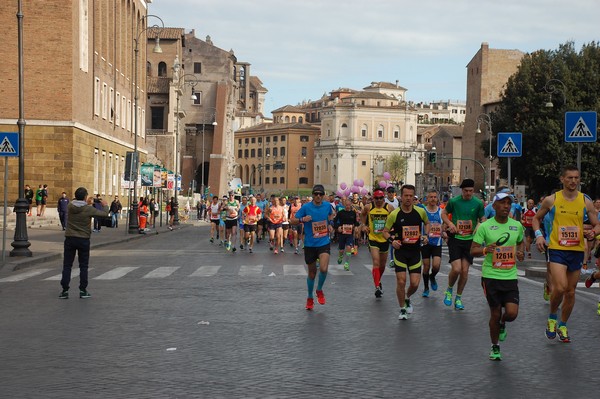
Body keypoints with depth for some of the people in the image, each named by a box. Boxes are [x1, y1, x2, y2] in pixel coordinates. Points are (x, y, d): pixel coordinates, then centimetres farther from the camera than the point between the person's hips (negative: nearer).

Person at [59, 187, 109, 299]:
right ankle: (83, 291, 10)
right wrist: (105, 205, 15)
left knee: (67, 265, 7)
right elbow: (104, 214, -4)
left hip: (70, 238, 2)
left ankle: (65, 291, 5)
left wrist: (87, 203, 24)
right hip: (83, 239, -2)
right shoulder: (88, 209, -13)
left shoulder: (70, 206, -4)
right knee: (83, 266, 9)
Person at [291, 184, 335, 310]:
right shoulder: (306, 207, -10)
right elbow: (292, 221, -7)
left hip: (324, 243, 1)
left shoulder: (327, 205, 0)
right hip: (310, 244, -1)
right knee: (312, 273, 9)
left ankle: (319, 290, 10)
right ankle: (310, 298, 31)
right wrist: (302, 219, -25)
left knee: (323, 269, -20)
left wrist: (330, 224, 6)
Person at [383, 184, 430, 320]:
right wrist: (391, 240, -20)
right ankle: (402, 309, 12)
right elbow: (385, 231, 0)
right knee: (401, 281, -7)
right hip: (400, 251, -2)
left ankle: (407, 299, 33)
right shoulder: (394, 214, -9)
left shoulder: (420, 211, -3)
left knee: (415, 283, -1)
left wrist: (426, 235, -1)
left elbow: (427, 223, 17)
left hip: (415, 252, 2)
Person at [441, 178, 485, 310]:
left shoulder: (478, 203, -2)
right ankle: (449, 290, 15)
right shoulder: (454, 201, -5)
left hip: (470, 240, 2)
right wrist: (450, 223, -11)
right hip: (455, 238, -2)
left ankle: (458, 298, 20)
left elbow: (483, 219, 7)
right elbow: (444, 213, 8)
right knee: (456, 269, -14)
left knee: (465, 271, 3)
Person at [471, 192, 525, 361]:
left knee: (512, 313, -10)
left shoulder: (517, 225, 5)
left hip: (510, 276, 2)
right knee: (495, 314, 4)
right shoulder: (484, 226, -6)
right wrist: (485, 249, -24)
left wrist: (520, 252, 3)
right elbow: (473, 250, -3)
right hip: (491, 276, -2)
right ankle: (495, 347, 26)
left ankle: (502, 324, 28)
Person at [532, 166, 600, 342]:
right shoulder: (551, 200, -1)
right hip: (557, 249, -3)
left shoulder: (586, 202, 2)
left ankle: (562, 326, 29)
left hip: (577, 250, 3)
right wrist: (538, 235, -5)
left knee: (571, 291, 11)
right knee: (560, 287, -20)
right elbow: (537, 218, 13)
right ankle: (552, 318, 7)